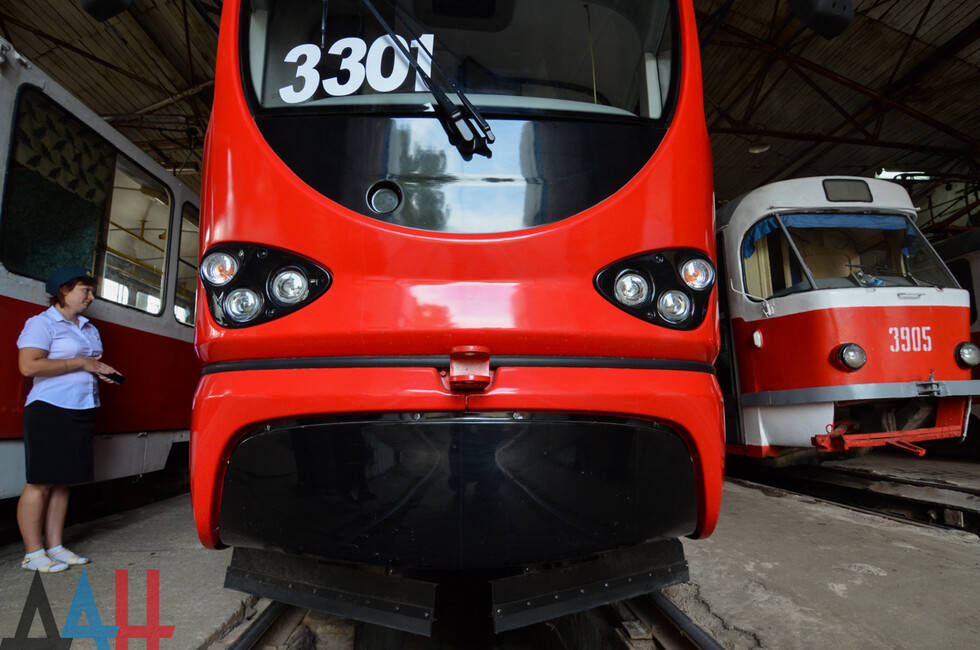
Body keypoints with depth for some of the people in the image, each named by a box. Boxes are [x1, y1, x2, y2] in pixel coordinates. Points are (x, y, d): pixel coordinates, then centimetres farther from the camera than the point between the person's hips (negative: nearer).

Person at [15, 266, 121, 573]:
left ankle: (55, 547, 17)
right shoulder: (42, 323, -5)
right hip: (49, 410, -7)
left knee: (63, 482, 10)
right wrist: (80, 363, -14)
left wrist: (102, 370, 6)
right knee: (41, 483, -2)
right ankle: (33, 554, 6)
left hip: (82, 410, 8)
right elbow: (28, 365, -17)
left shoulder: (90, 329, 18)